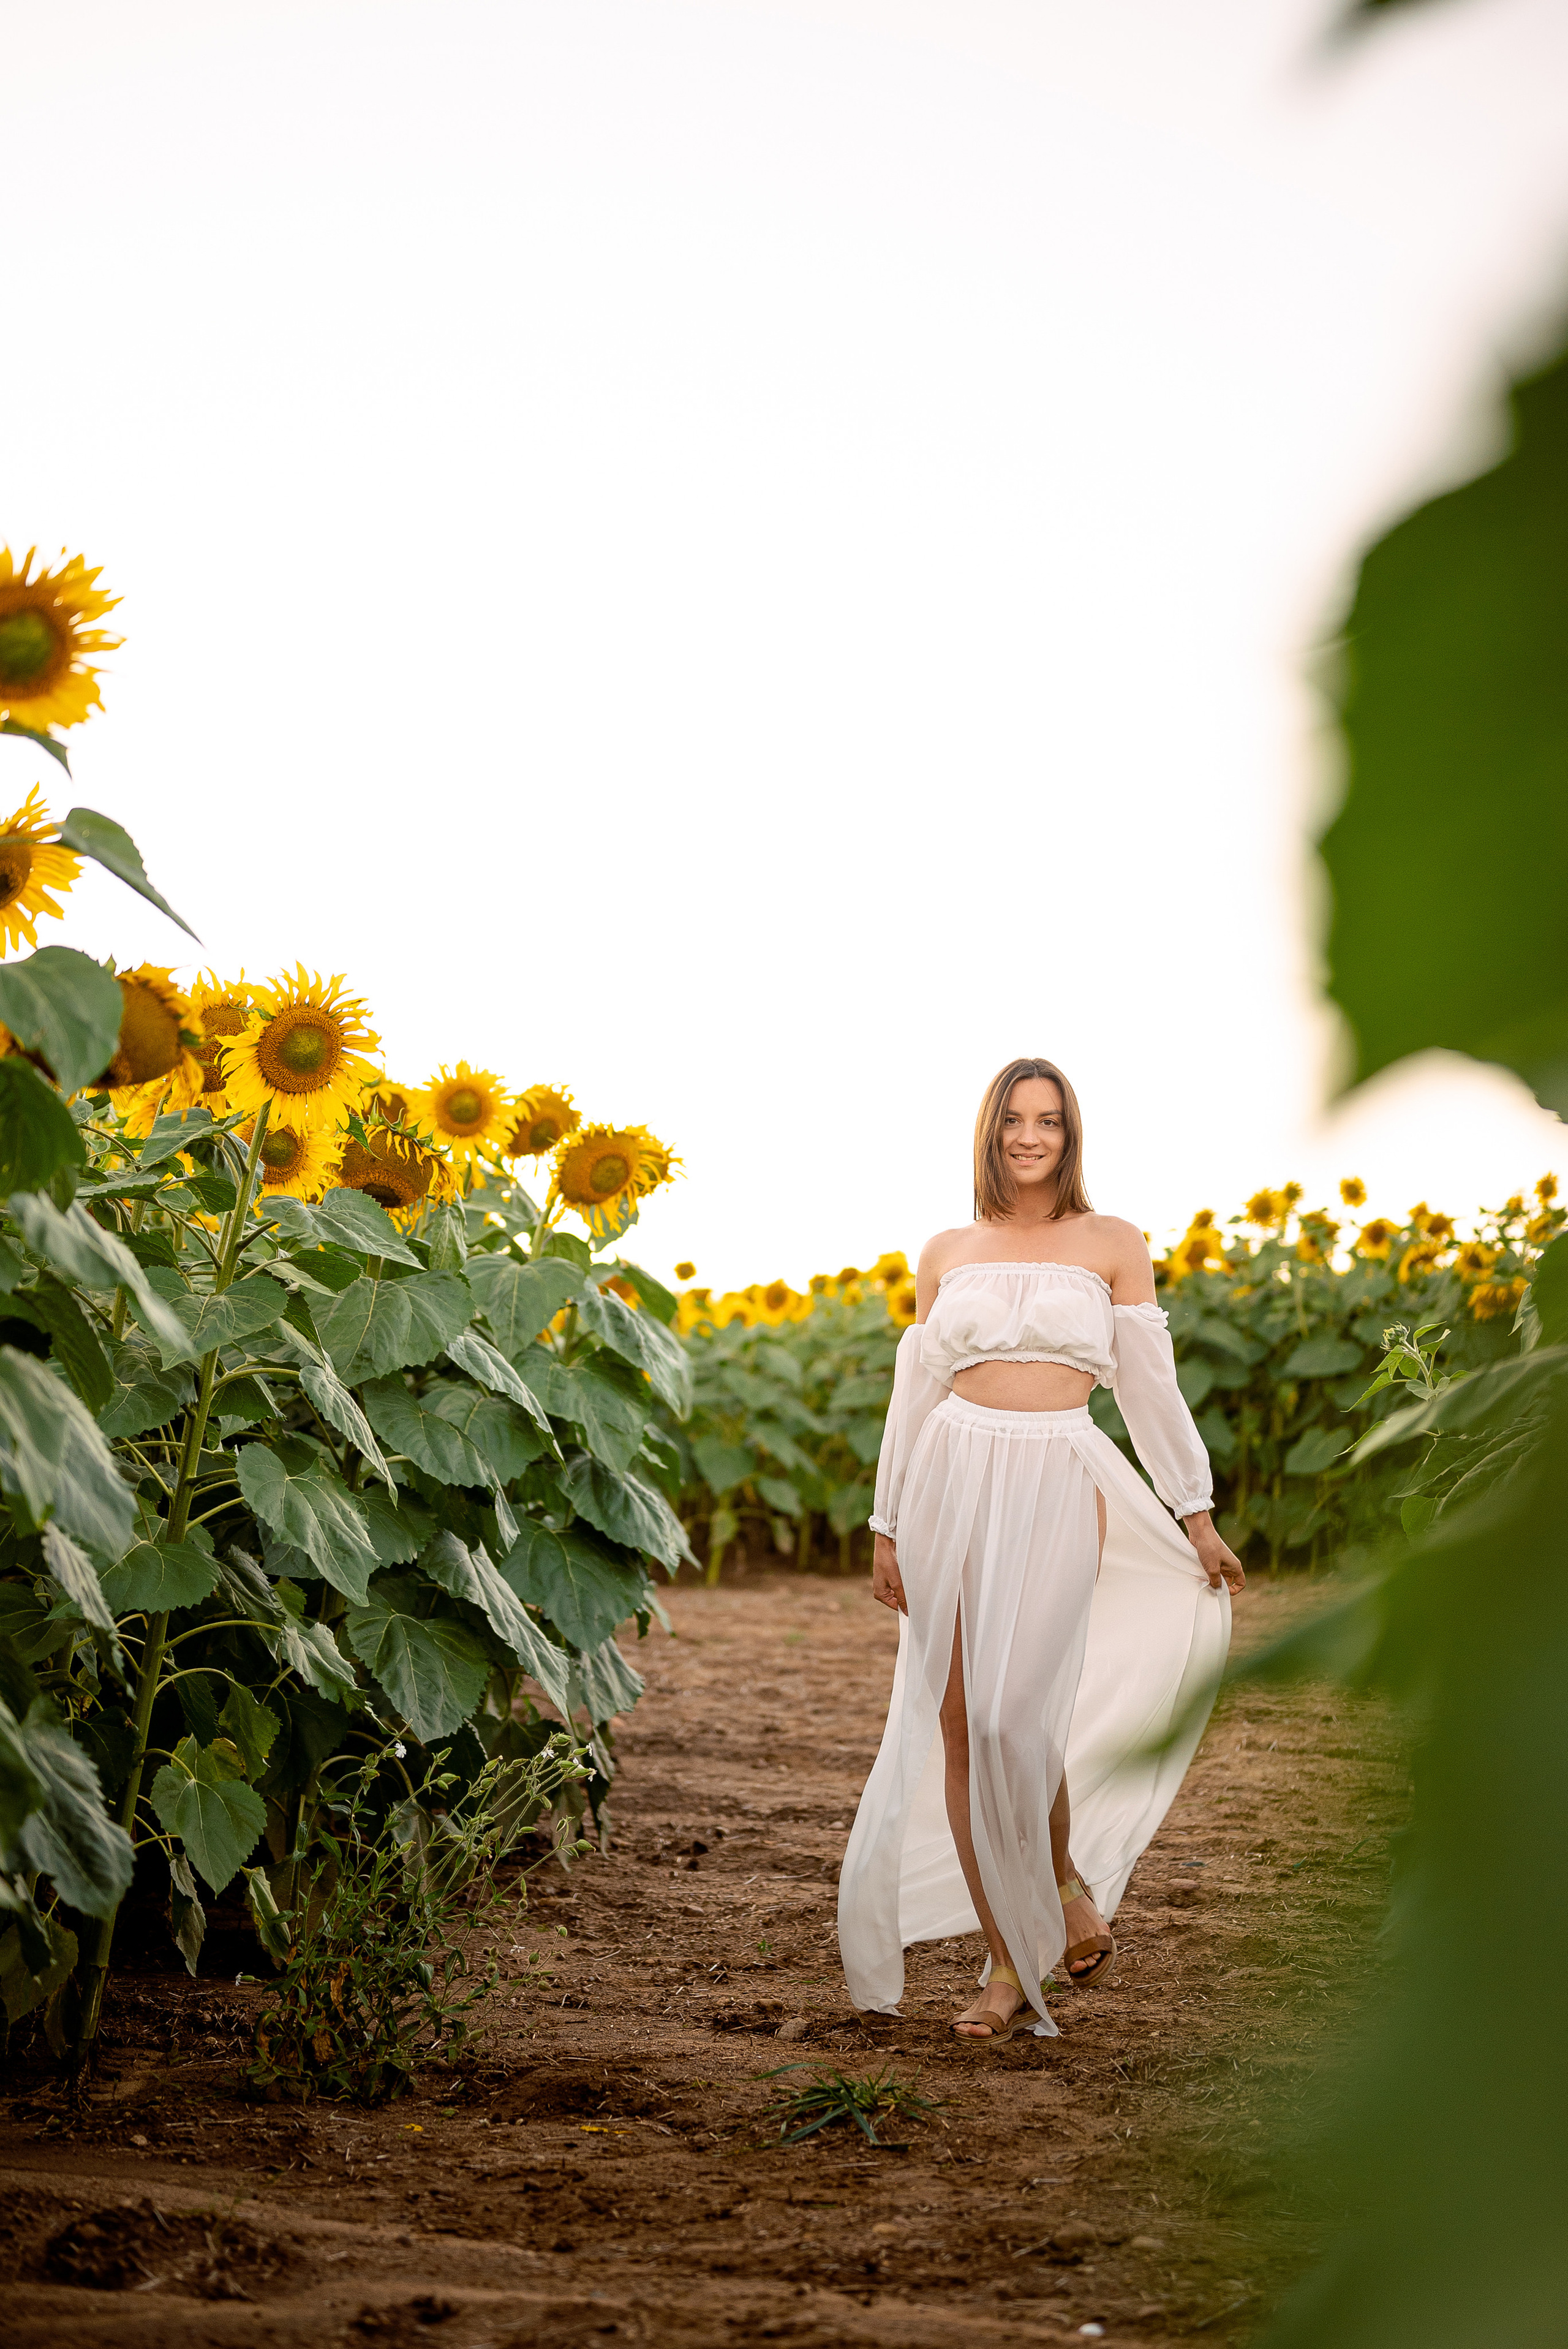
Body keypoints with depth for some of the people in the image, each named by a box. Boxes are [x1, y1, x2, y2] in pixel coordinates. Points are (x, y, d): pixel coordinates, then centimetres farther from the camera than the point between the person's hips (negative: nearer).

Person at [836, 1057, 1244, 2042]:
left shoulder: (1111, 1243, 5)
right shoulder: (946, 1254, 11)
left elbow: (1150, 1387, 7)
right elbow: (913, 1396, 15)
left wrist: (1199, 1516, 7)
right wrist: (889, 1527, 13)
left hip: (1058, 1488, -3)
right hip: (954, 1485, 3)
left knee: (1013, 1718, -16)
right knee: (955, 1727, -1)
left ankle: (1068, 1885, 14)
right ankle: (1010, 1966, 8)